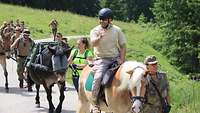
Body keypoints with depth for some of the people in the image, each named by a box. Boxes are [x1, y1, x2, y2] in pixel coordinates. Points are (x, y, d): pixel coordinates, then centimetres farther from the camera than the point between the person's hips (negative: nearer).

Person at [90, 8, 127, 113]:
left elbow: (123, 46, 8)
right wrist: (99, 37, -39)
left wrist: (121, 59, -5)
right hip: (101, 59, -2)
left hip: (116, 58, 3)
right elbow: (93, 44, -19)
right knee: (98, 77, -24)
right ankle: (95, 104, -14)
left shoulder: (117, 30, 5)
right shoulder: (95, 31, 0)